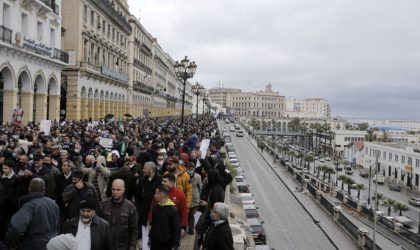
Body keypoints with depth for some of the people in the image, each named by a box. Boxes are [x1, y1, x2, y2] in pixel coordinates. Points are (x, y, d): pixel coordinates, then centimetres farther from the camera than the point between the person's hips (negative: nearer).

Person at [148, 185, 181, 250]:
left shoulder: (173, 209, -16)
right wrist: (150, 237, 17)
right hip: (155, 243, 6)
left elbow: (177, 228, -14)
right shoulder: (155, 208, 3)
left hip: (167, 244, -6)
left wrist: (175, 245, -15)